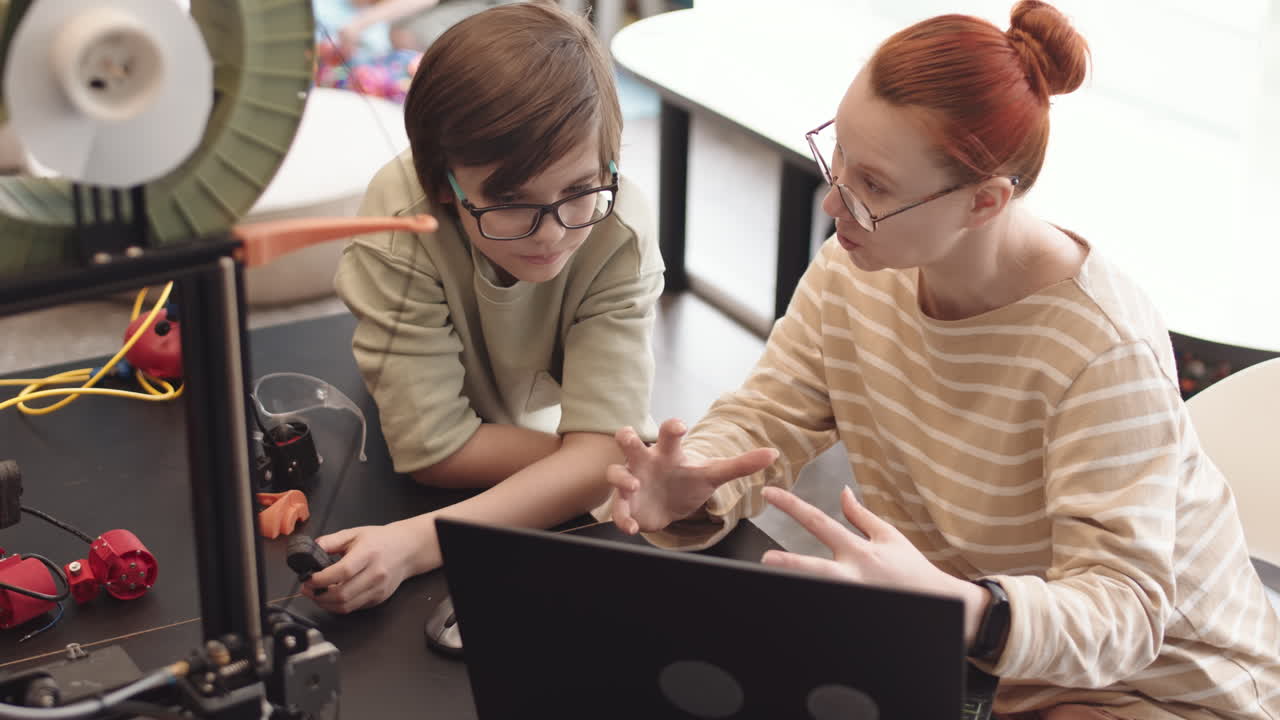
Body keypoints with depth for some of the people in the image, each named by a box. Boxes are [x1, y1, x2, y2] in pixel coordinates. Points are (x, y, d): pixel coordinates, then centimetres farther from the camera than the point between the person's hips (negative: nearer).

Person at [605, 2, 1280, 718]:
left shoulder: (1106, 349, -30)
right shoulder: (853, 276, -9)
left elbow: (1123, 611, -32)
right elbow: (760, 424, -5)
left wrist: (955, 607, -52)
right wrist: (689, 489, -29)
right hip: (955, 655, 6)